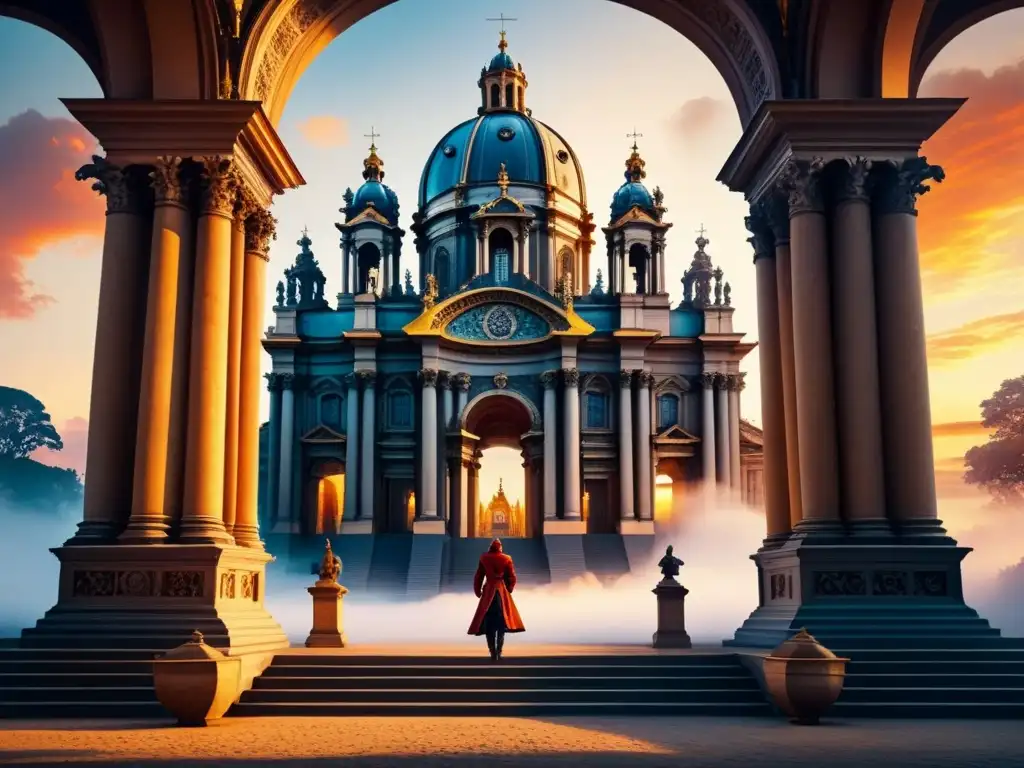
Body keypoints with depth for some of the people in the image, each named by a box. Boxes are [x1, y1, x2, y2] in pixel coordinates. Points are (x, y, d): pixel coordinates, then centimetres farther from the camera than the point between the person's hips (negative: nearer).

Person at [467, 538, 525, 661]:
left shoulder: (484, 559, -1)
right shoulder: (506, 559, -1)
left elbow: (478, 577, 3)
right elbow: (512, 578, 2)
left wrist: (478, 592, 15)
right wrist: (508, 590, 17)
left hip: (488, 591, 0)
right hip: (502, 592, 0)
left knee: (489, 623, 3)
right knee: (501, 622, 8)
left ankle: (493, 653, -4)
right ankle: (498, 653, 3)